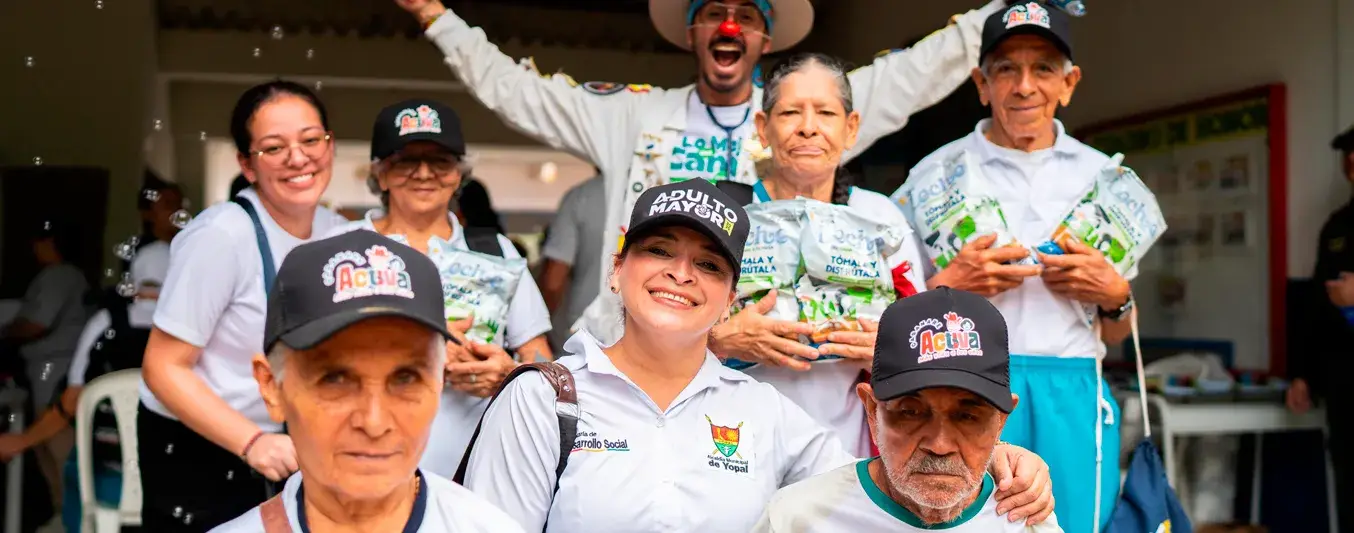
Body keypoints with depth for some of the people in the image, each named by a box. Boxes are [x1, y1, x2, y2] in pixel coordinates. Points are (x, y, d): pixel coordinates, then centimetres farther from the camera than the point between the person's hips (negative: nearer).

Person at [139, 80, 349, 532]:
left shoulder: (336, 232, -3)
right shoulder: (220, 236, -22)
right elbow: (163, 368, -20)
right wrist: (251, 443, -28)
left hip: (282, 450, 6)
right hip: (194, 453, -6)